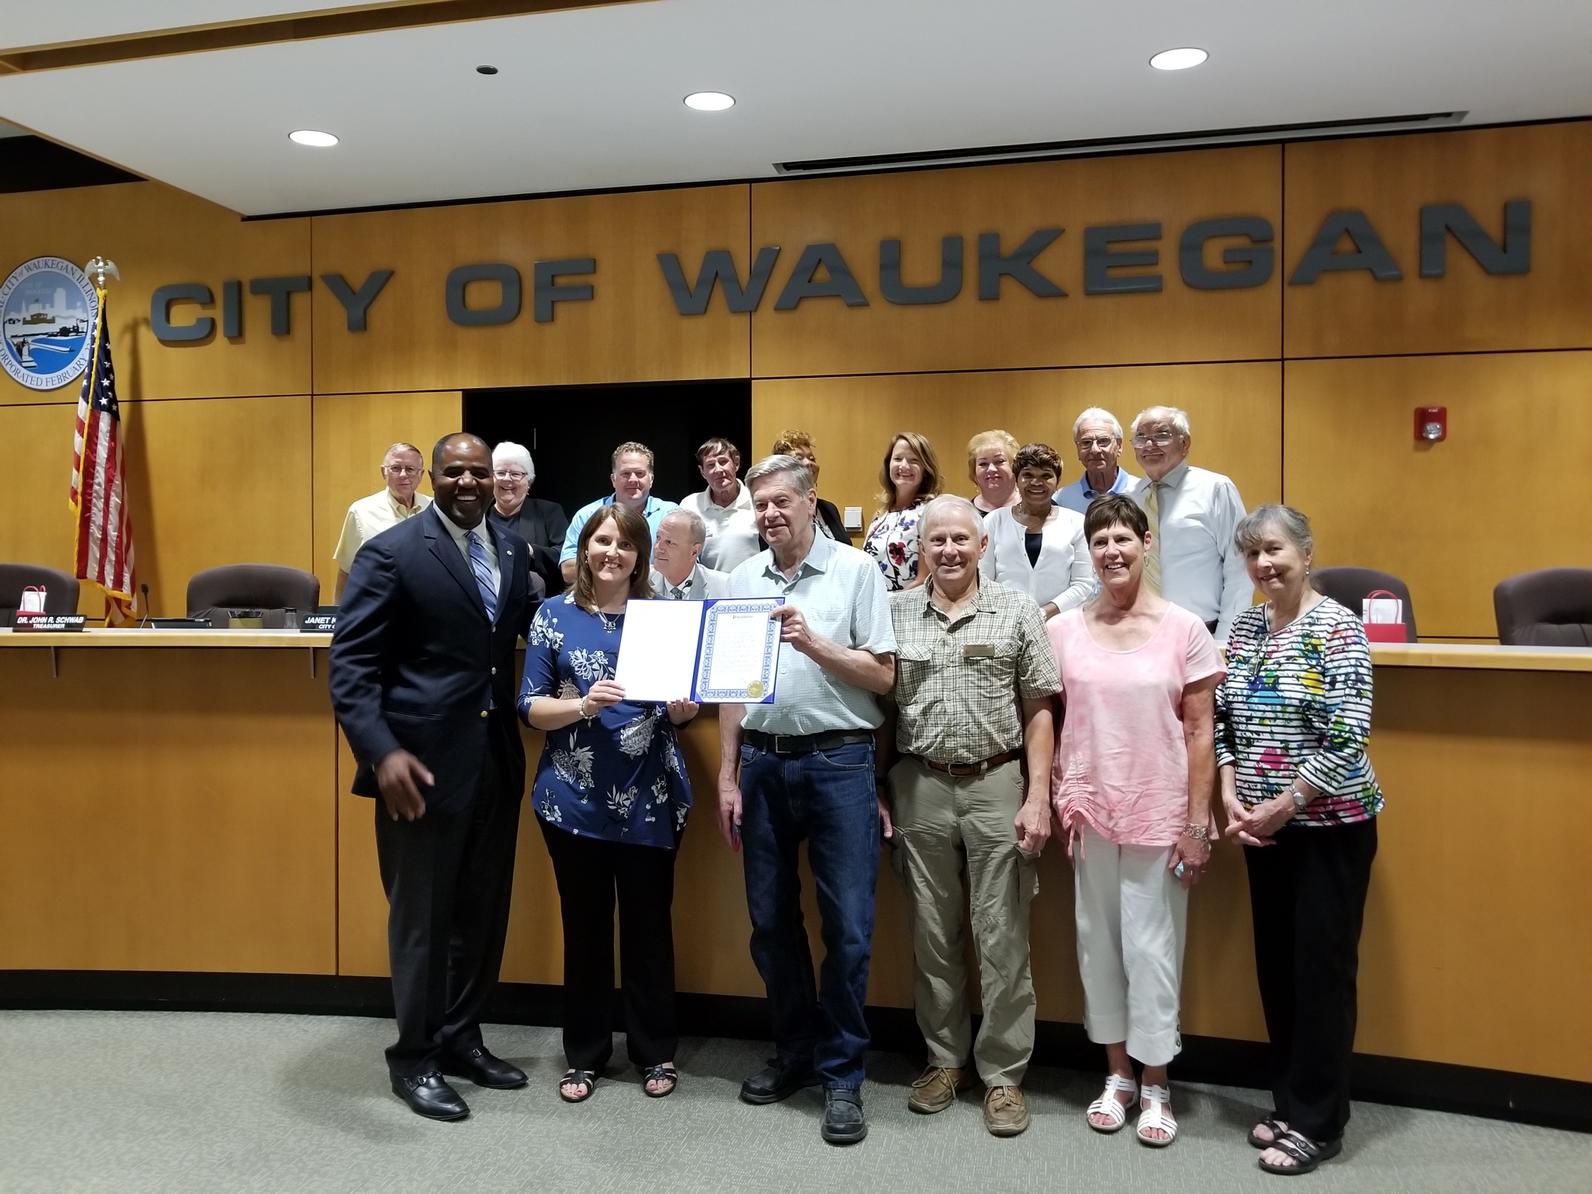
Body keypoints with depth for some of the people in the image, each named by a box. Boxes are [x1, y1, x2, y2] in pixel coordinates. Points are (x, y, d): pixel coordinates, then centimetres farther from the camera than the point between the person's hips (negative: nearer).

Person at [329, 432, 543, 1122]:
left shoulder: (512, 549, 10)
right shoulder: (392, 553, -9)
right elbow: (351, 664, -13)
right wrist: (382, 752, -24)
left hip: (496, 757, 6)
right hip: (425, 759, -6)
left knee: (483, 910, 15)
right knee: (421, 916, 7)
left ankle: (460, 1038, 34)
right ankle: (414, 1057, 25)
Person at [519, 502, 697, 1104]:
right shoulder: (554, 616, 1)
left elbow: (681, 706, 9)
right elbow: (530, 708, -2)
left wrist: (683, 706, -14)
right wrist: (583, 703, -20)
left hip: (649, 798, 1)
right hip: (575, 798, 0)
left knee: (649, 924, 9)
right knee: (584, 926, 10)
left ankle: (656, 1052, 26)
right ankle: (584, 1053, 27)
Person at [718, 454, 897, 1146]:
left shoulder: (856, 571, -1)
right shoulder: (743, 580, 10)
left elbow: (884, 677, -4)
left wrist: (815, 644, -16)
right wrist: (727, 776, 7)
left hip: (837, 759, -4)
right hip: (762, 761, 4)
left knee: (848, 926, -1)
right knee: (771, 921, 12)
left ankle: (841, 1074, 16)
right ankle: (795, 1052, 31)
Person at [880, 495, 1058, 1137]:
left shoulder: (1017, 610, 1)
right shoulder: (894, 613, 4)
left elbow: (1038, 711, 1)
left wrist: (1038, 797, -6)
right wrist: (877, 791, 3)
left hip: (997, 784, -1)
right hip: (920, 787, 2)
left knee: (1002, 938, 5)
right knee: (932, 935, 12)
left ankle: (1003, 1072, 19)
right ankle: (944, 1057, 28)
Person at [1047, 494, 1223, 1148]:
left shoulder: (1183, 629, -3)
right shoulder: (1064, 630, 2)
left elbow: (1199, 732, -2)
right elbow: (1050, 723, 6)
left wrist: (1198, 823, -5)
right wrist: (1057, 802, -1)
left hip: (1159, 812, -2)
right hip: (1090, 810, 2)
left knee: (1151, 947, 5)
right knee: (1099, 943, 11)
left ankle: (1155, 1085, 22)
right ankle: (1117, 1074, 28)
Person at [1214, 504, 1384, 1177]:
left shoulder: (1337, 628, -12)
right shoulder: (1243, 629, 6)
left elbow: (1347, 737, -17)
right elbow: (1223, 722, 10)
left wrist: (1283, 805, -16)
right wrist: (1232, 797, -3)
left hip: (1328, 824, -6)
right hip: (1263, 825, 6)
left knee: (1322, 968, 3)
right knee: (1275, 964, 13)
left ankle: (1318, 1122, 17)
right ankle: (1290, 1101, 29)